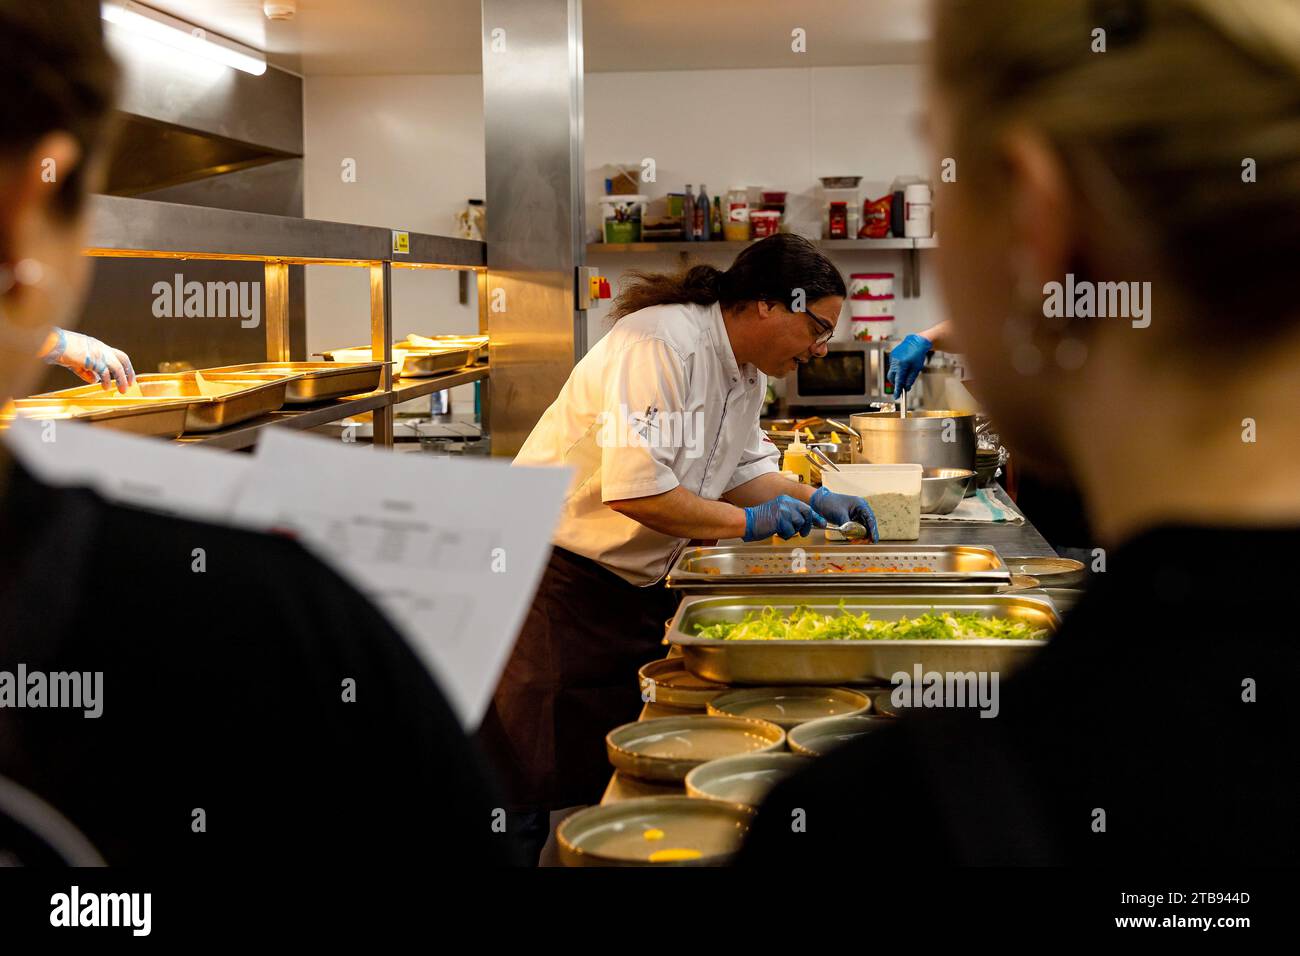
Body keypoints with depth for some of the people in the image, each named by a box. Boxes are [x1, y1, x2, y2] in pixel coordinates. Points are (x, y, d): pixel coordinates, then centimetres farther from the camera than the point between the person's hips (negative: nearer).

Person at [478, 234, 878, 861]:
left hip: (639, 587, 9)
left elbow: (742, 469, 19)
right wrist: (745, 522, -23)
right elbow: (634, 488, -30)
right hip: (560, 577, -9)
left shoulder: (747, 370, 7)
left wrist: (813, 501, 3)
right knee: (530, 788, -5)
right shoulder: (661, 344, -24)